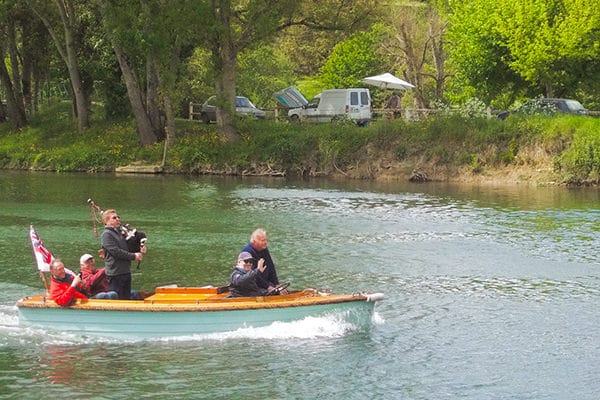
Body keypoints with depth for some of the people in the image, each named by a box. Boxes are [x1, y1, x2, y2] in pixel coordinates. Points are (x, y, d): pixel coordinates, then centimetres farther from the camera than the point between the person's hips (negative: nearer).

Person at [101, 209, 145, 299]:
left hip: (126, 271, 8)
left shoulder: (119, 232, 15)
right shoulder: (107, 234, -10)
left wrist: (140, 250, -1)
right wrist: (133, 256, -15)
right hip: (115, 273, -8)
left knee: (126, 298, 11)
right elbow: (116, 252, -19)